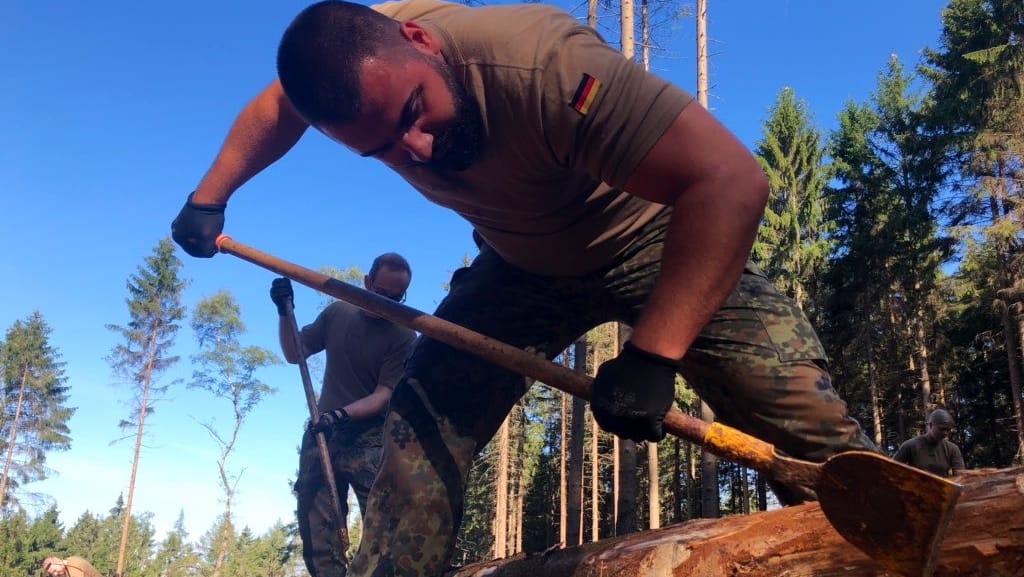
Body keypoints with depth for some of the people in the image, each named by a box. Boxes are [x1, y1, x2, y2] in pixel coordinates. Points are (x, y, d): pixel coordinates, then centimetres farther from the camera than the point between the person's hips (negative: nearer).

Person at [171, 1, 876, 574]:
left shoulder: (540, 63, -39)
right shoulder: (351, 56, -18)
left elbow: (731, 179, -44)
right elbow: (277, 108, 8)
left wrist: (652, 356, -47)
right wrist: (209, 196, 5)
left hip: (654, 238, -4)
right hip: (523, 262, 5)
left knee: (804, 417, -21)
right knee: (420, 427, -8)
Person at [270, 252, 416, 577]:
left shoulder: (403, 337, -6)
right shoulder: (338, 313, 8)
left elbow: (384, 394, -12)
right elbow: (294, 354, 16)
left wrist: (344, 413, -27)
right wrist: (285, 312, 1)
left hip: (368, 440, -4)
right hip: (321, 433, 5)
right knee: (316, 525, 2)